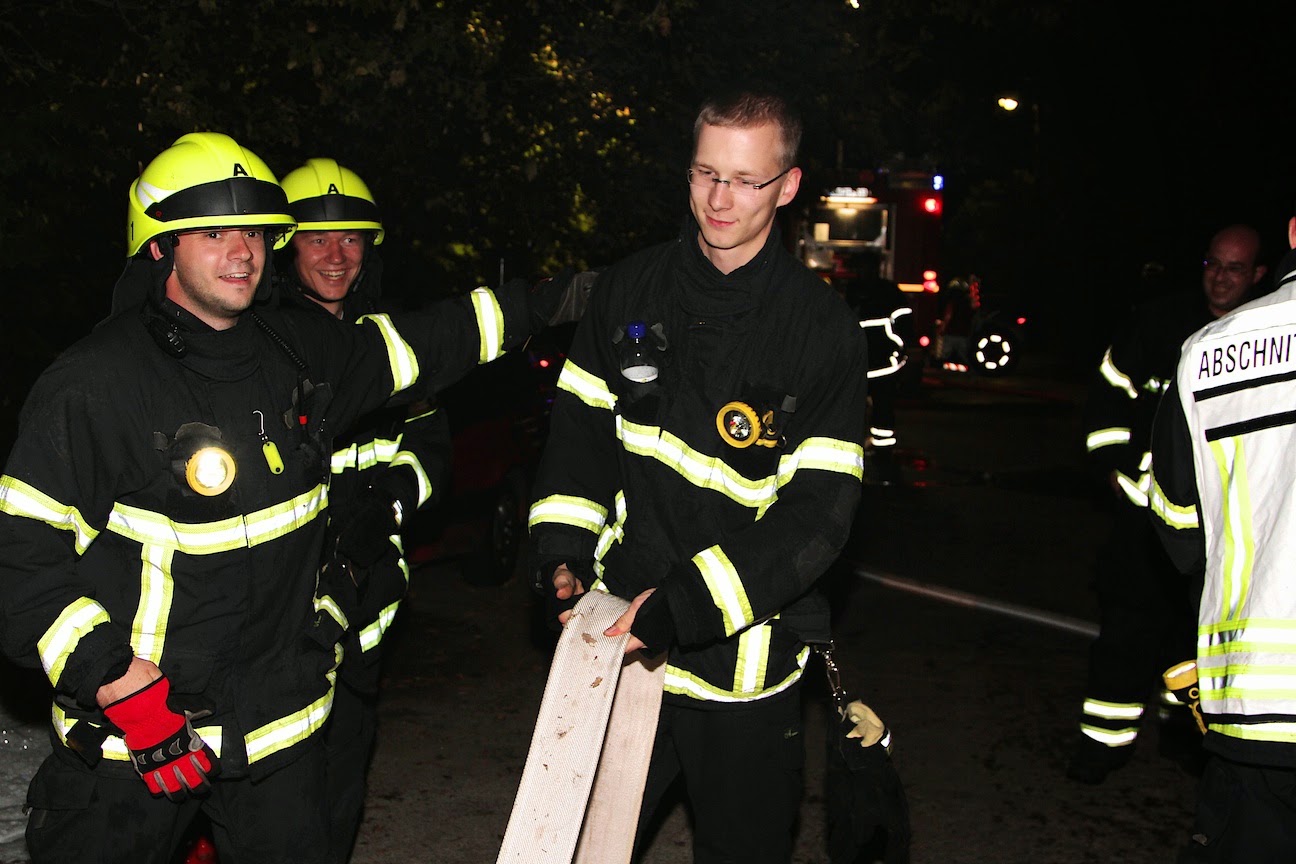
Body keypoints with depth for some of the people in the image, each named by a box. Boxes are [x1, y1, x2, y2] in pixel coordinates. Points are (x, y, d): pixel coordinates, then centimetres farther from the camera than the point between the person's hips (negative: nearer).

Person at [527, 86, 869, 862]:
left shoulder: (824, 327, -11)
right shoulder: (632, 288, 2)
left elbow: (819, 509, -16)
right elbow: (583, 422, 9)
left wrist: (691, 604, -23)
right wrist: (562, 551, -5)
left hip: (744, 659, -3)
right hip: (618, 631, 3)